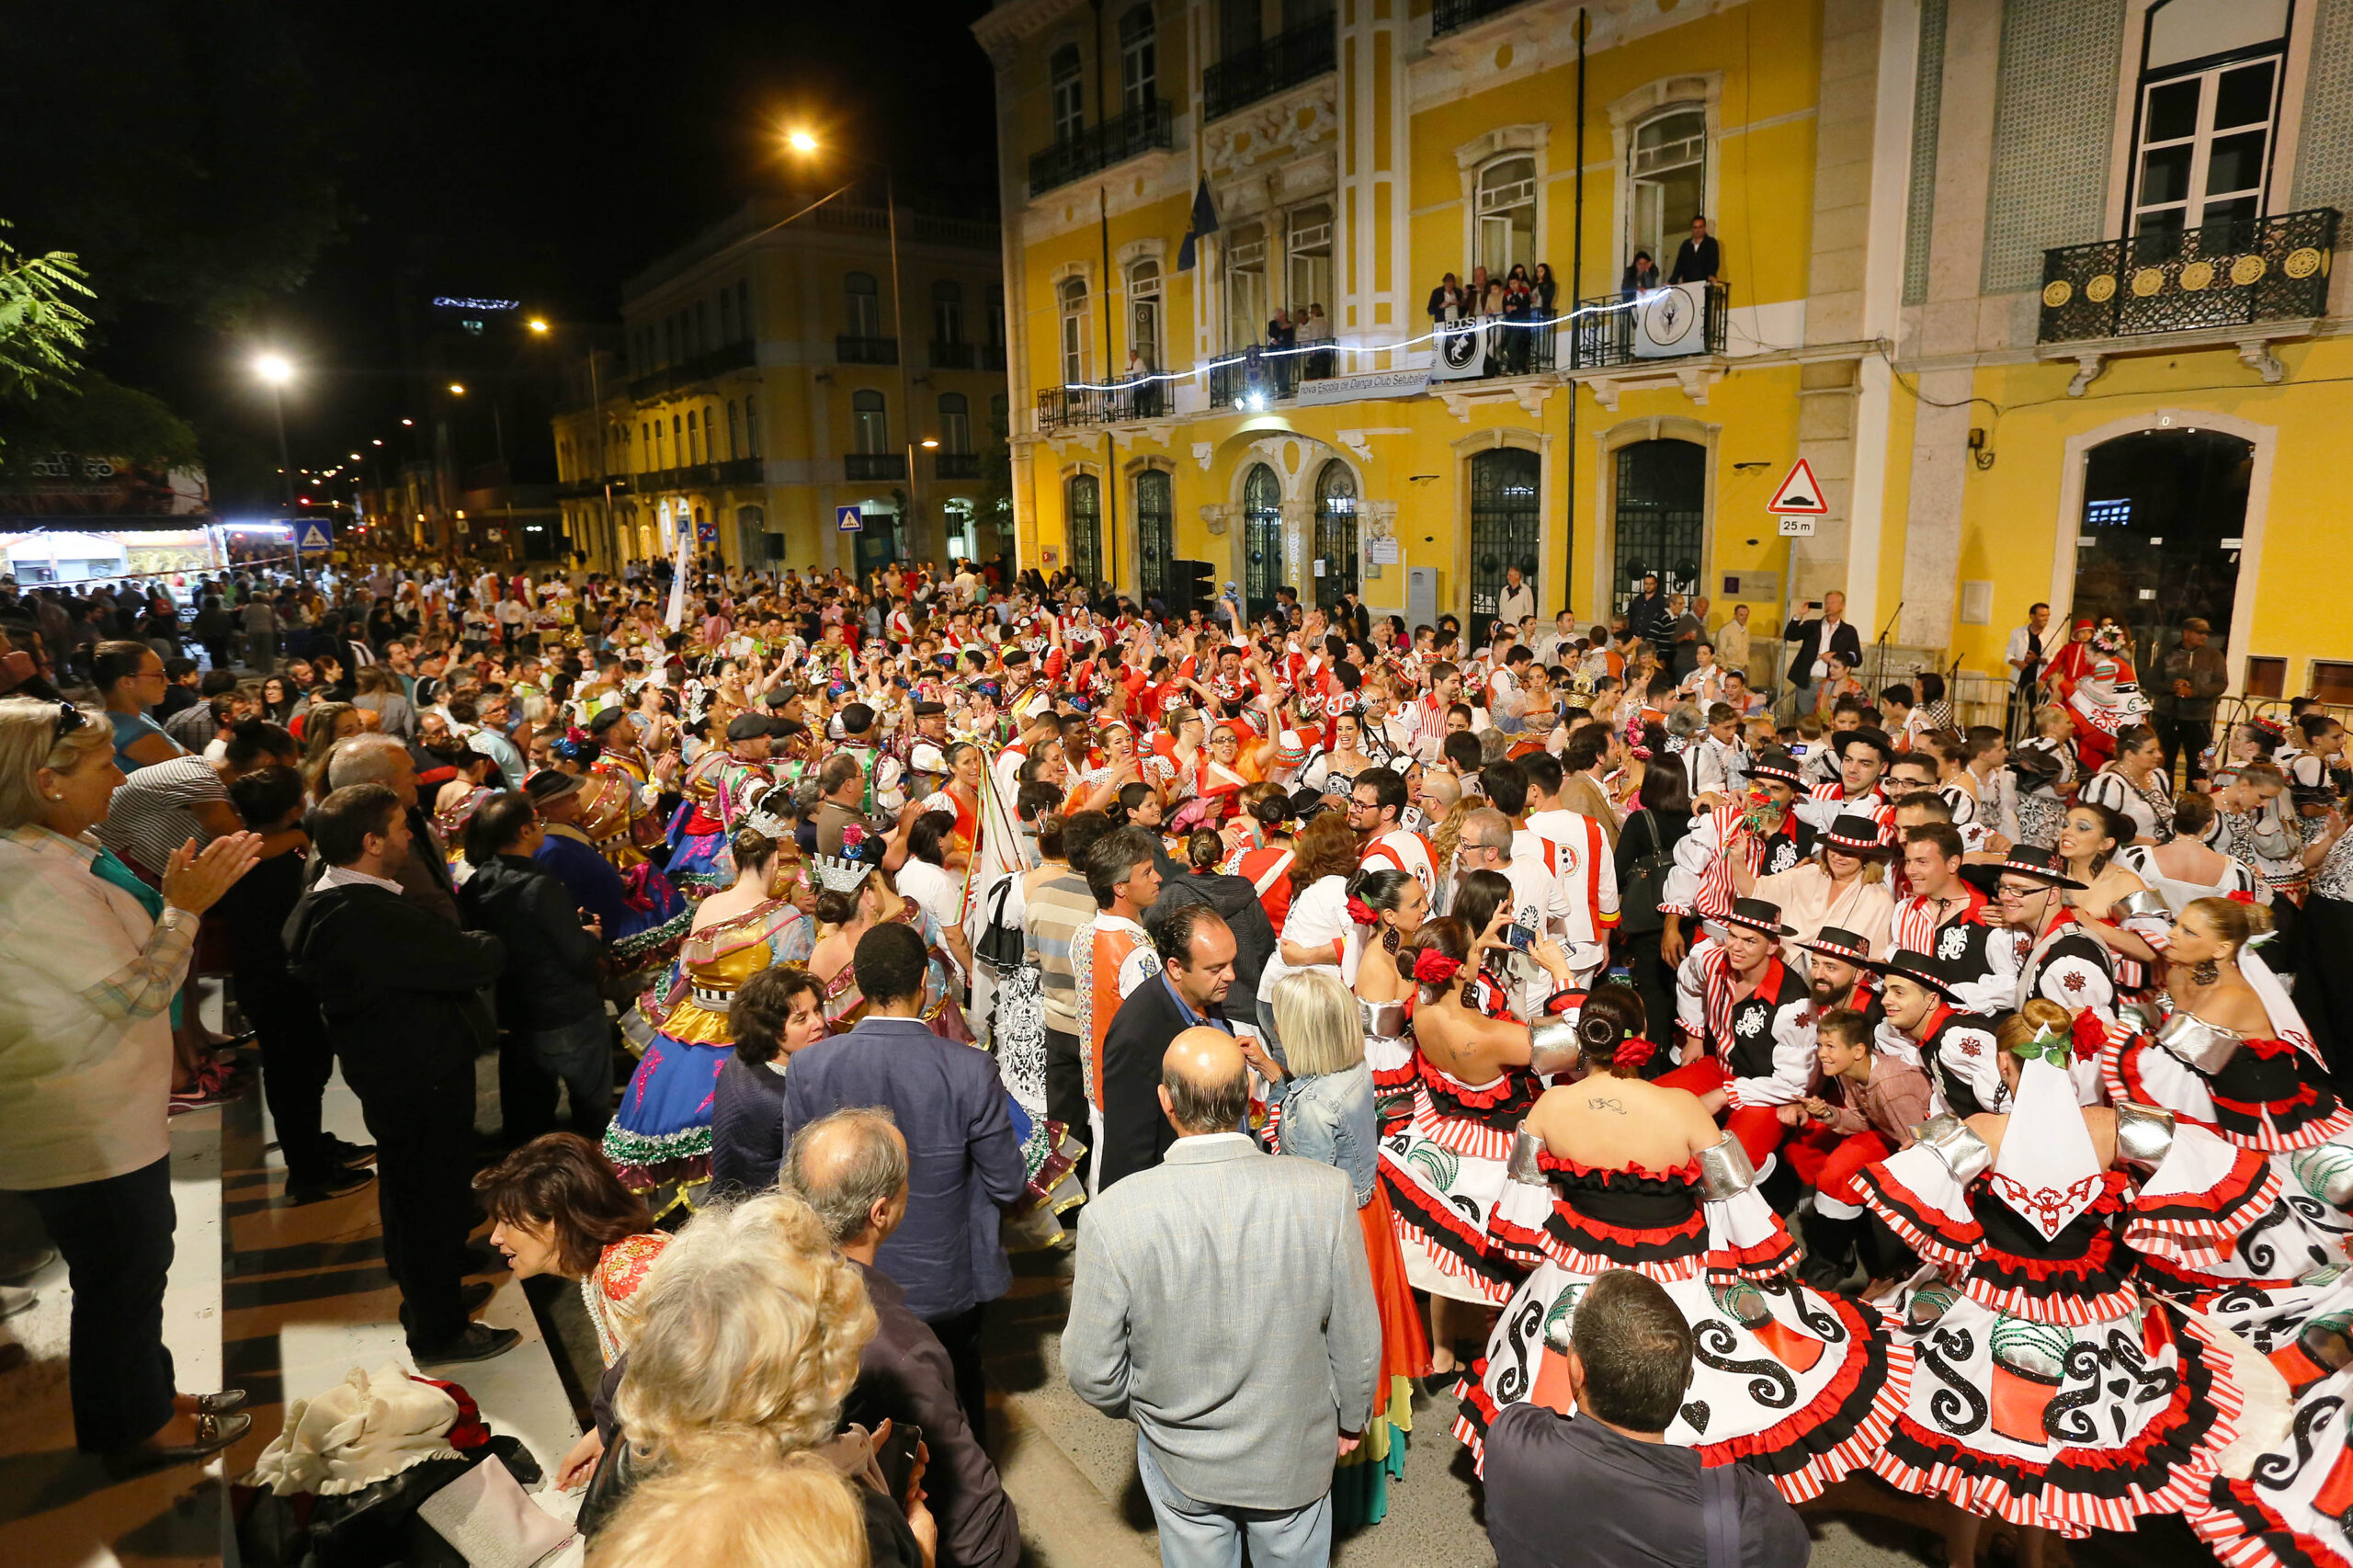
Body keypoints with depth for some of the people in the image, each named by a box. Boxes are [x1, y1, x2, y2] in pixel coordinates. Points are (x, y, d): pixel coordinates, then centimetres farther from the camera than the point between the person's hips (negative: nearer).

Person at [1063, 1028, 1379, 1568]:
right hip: (1295, 1458, 1)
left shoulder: (1114, 1215, -30)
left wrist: (1138, 1406, 6)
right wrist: (1350, 1418, 7)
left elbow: (1092, 1371, -17)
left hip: (1182, 1463, 0)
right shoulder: (1326, 1193, -27)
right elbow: (1357, 1339, -13)